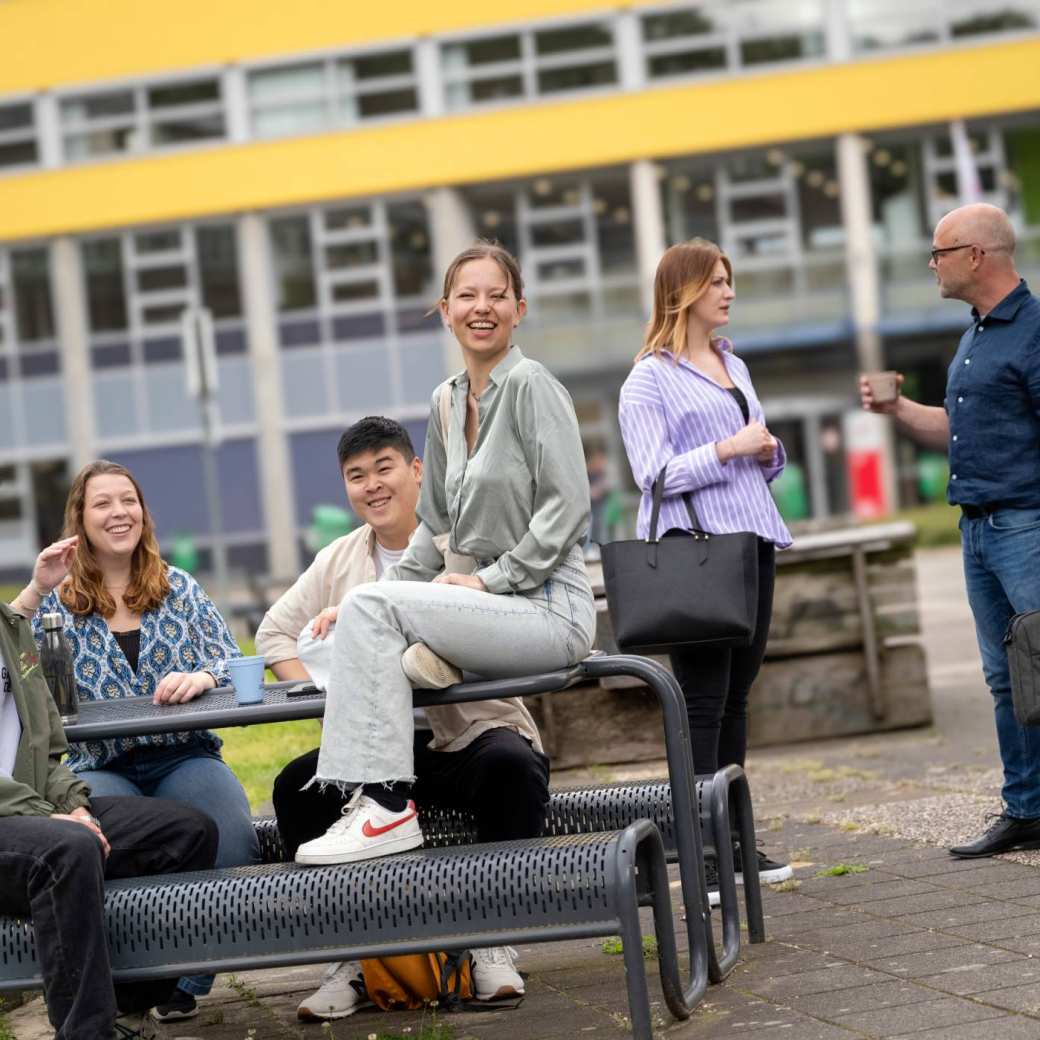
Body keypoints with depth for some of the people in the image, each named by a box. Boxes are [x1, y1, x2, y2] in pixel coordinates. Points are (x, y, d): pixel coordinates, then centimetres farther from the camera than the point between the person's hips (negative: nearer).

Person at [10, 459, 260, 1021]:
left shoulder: (179, 589, 15)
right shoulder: (58, 601, 10)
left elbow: (236, 665, 7)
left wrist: (204, 676, -17)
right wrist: (34, 593, -15)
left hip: (184, 757, 2)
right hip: (100, 765, -1)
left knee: (230, 844, -30)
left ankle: (185, 979, -9)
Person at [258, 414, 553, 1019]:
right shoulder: (339, 561, 13)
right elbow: (274, 633, 9)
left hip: (472, 733, -4)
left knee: (511, 764, -36)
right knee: (296, 787, -21)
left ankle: (493, 944, -19)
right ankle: (352, 957, -12)